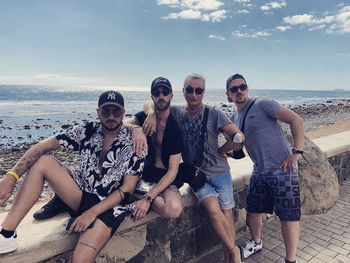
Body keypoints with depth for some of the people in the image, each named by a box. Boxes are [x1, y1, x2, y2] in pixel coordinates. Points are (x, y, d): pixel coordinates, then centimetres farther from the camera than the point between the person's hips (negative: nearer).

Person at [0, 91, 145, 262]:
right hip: (83, 195, 5)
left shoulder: (133, 144, -10)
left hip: (111, 205, -4)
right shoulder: (88, 131, -1)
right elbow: (43, 146, -6)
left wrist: (92, 212, -19)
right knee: (41, 161, -10)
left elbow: (126, 189, -13)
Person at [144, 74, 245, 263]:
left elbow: (239, 136, -8)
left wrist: (223, 149, -17)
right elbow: (150, 105, -4)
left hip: (220, 172, 0)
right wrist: (151, 114, -24)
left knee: (226, 213, 5)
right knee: (213, 210, -16)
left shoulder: (213, 113, -6)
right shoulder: (176, 112, 0)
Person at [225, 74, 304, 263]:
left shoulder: (262, 105, -9)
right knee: (252, 212, 15)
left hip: (282, 169, -6)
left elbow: (296, 120, -14)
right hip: (259, 172, 7)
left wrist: (297, 152, -19)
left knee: (288, 216, 2)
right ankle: (256, 243, 41)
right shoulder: (234, 118, 12)